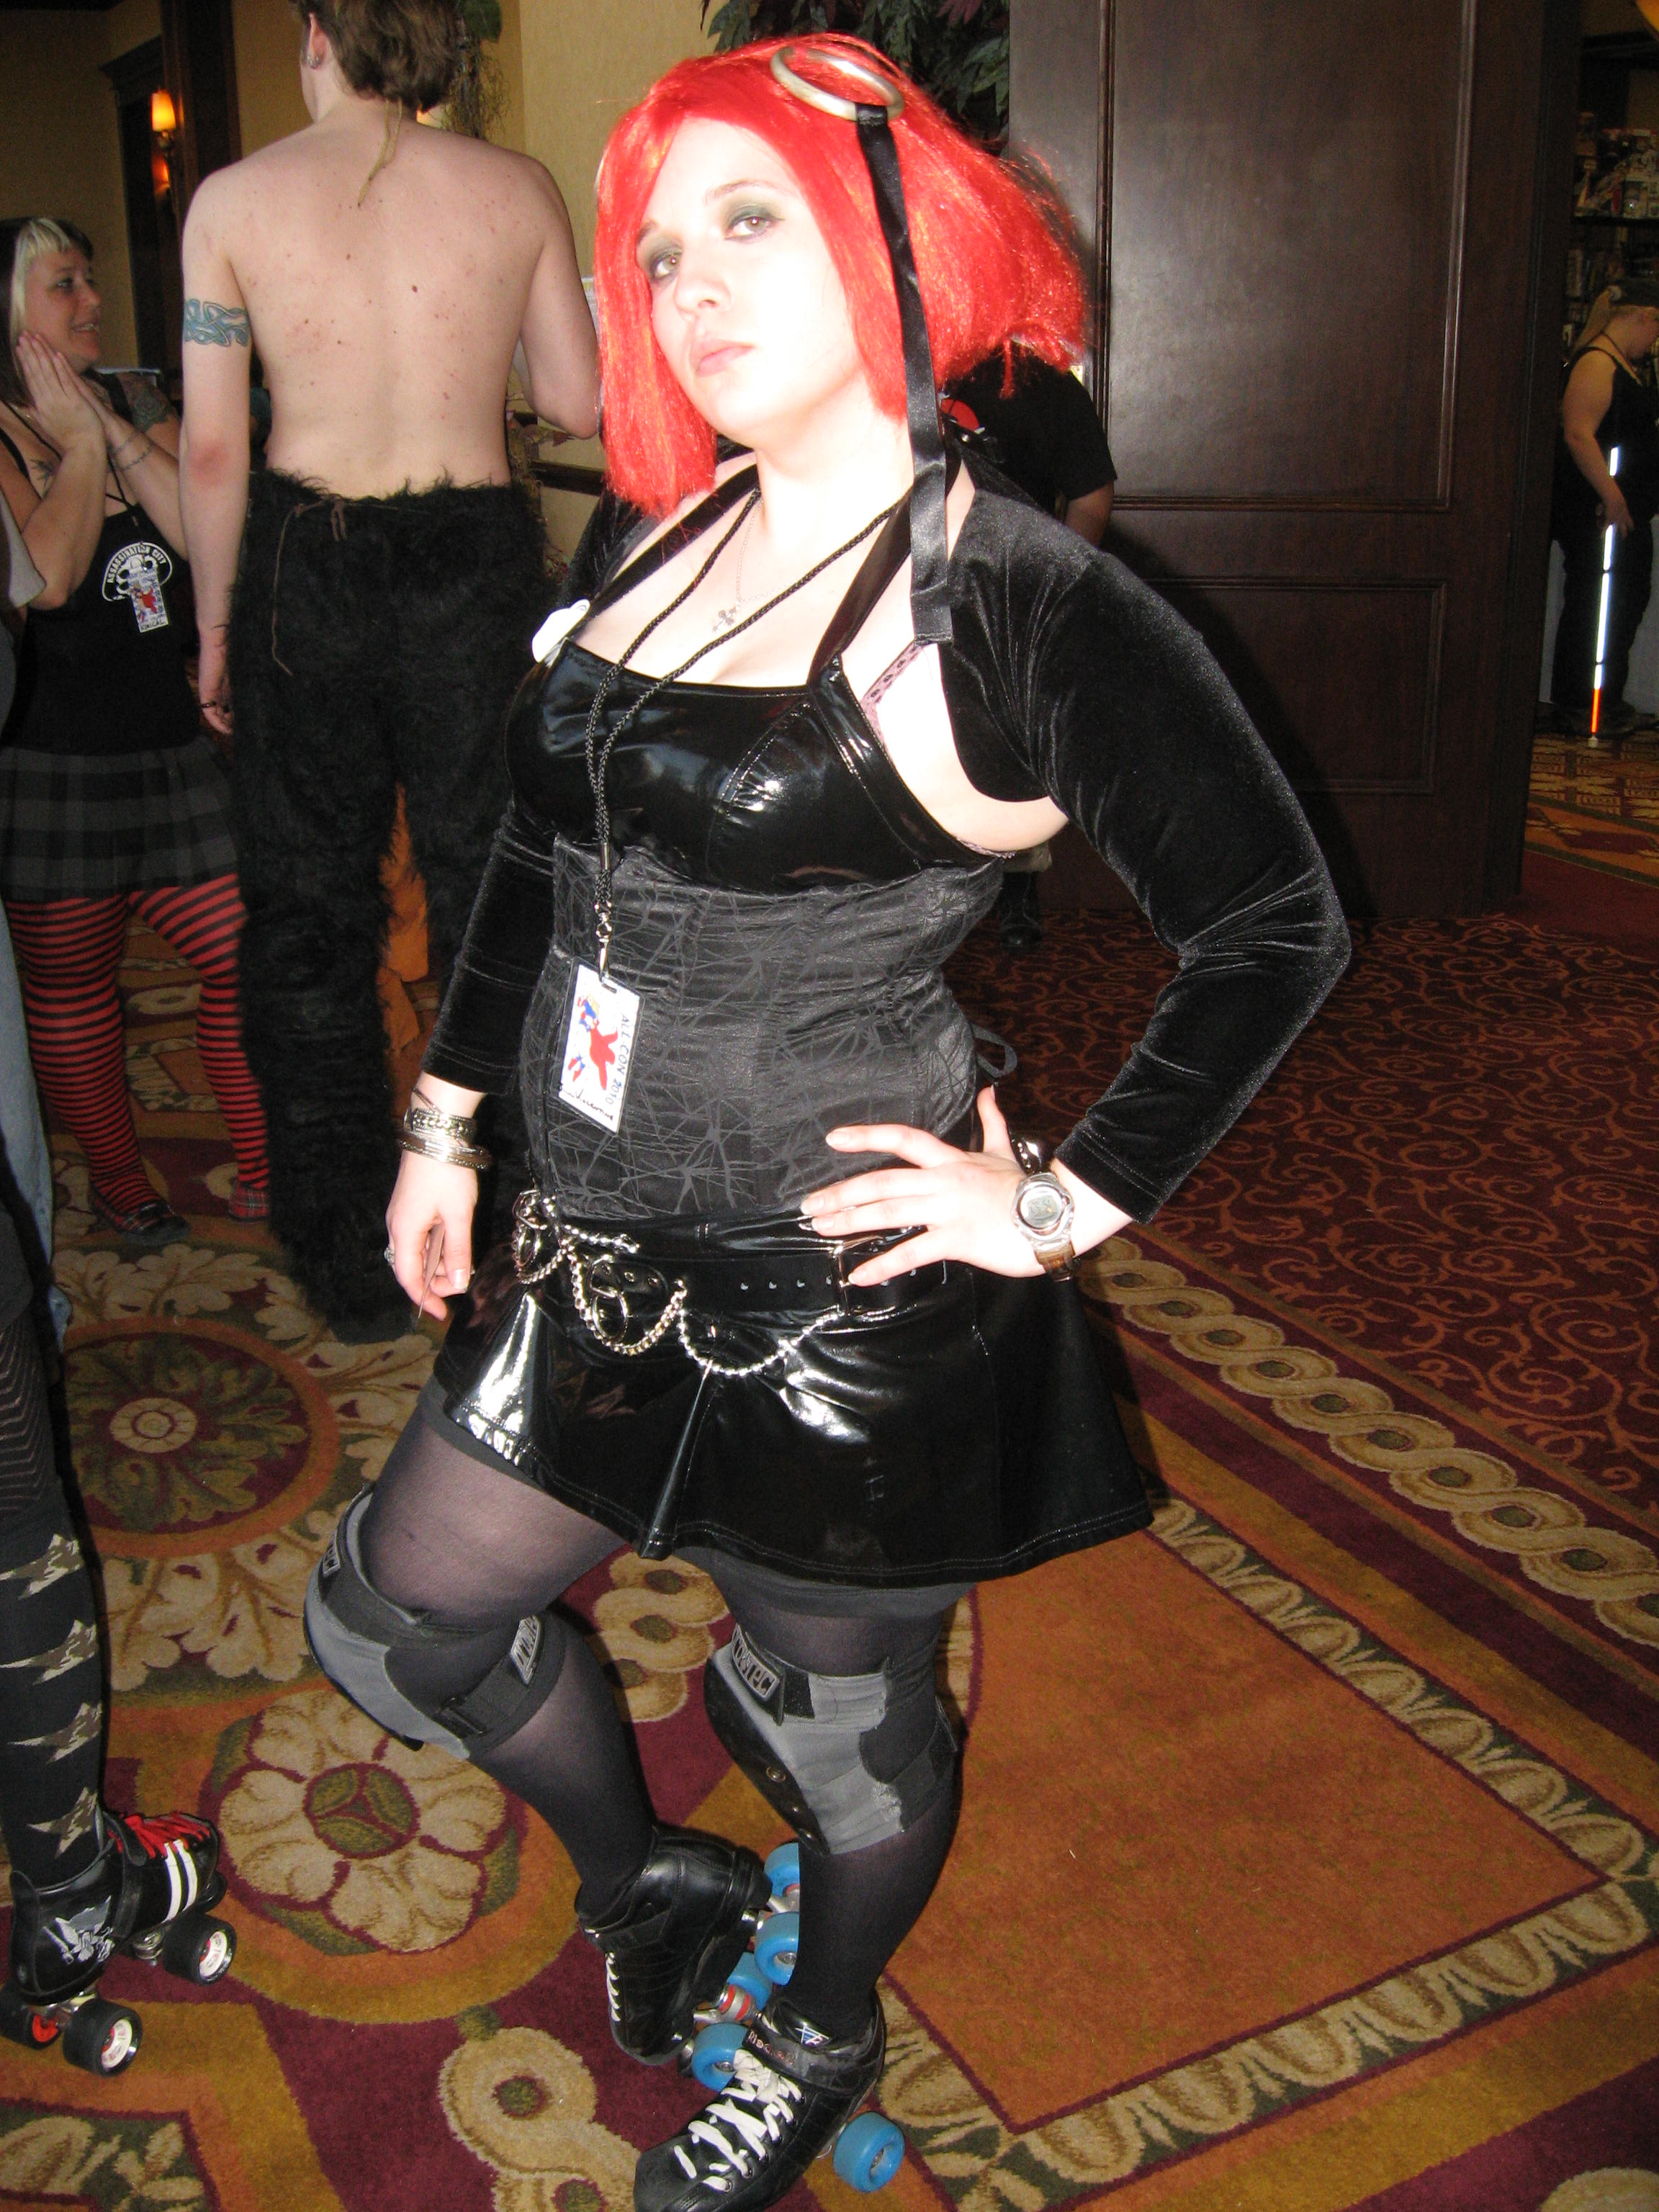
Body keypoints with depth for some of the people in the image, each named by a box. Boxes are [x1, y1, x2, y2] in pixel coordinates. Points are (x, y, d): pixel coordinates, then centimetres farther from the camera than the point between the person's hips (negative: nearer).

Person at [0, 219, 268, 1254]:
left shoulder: (137, 405, 12)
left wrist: (118, 432, -8)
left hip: (177, 743, 5)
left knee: (250, 956, 2)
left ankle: (264, 1174, 18)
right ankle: (120, 1187, 27)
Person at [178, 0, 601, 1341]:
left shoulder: (233, 200, -1)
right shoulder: (517, 190, 1)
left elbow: (213, 447, -2)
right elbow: (582, 403, 4)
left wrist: (215, 630, 8)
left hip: (305, 564, 0)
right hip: (476, 561, 1)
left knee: (309, 921, 11)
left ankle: (355, 1274, 19)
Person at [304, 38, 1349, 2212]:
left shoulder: (1020, 606, -16)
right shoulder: (643, 540, 4)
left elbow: (1281, 927, -13)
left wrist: (1064, 1207, -16)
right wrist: (445, 1122, 16)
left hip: (852, 1303, -7)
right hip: (608, 1267, 7)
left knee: (840, 1715, 15)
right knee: (396, 1615, 18)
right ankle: (649, 1891, 46)